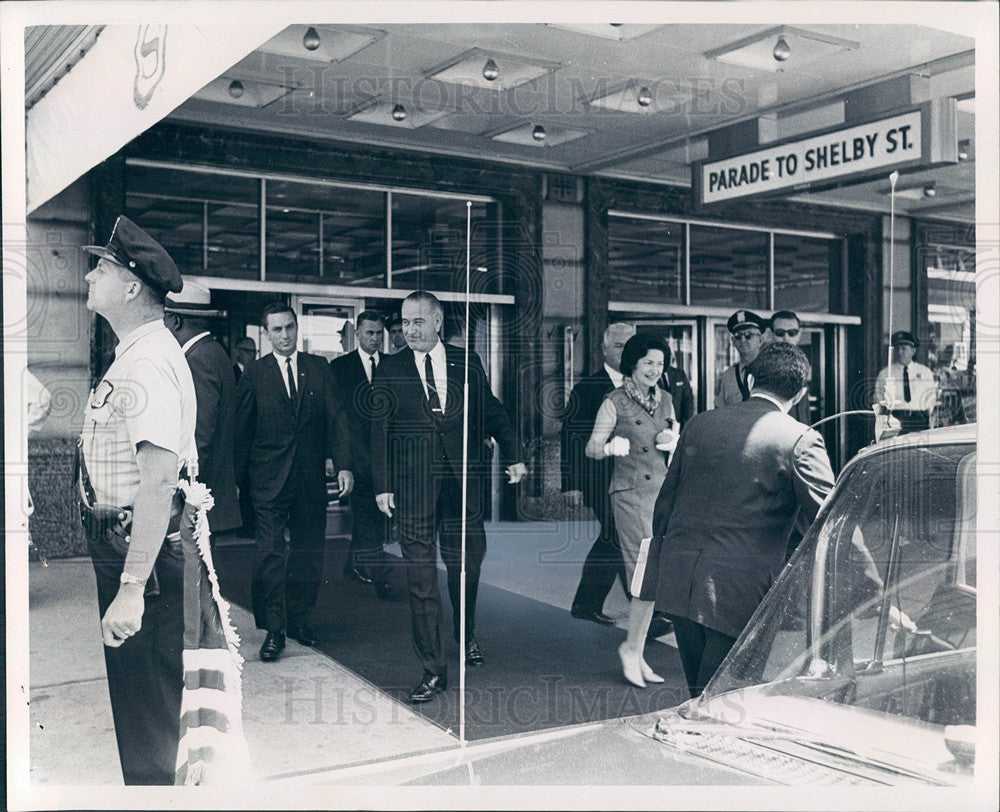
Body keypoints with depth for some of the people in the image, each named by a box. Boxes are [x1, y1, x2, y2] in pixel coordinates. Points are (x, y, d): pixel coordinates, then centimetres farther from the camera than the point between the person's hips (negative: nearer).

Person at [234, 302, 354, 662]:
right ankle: (273, 630, 3)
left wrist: (343, 465, -6)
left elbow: (336, 417, 4)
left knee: (308, 552, 8)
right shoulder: (254, 373, 1)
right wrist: (236, 479, 1)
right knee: (270, 552, -6)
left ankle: (297, 618, 25)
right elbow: (241, 430, 3)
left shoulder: (319, 368, 7)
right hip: (269, 480, -2)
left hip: (311, 478, 3)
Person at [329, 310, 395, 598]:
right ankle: (379, 574, -8)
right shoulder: (339, 366, 3)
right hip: (356, 449, -3)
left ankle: (354, 566, 26)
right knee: (366, 513, -8)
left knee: (365, 512, 12)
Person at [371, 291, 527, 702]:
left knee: (466, 566, 12)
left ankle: (467, 638, 40)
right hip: (413, 485, -1)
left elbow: (492, 412, 13)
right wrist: (383, 485, -2)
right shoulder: (390, 369, 5)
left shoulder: (467, 363, 8)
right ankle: (433, 670, 8)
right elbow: (380, 430, 4)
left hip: (463, 481, 1)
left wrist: (514, 456, 4)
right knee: (420, 578, -1)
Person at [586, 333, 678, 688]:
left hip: (663, 492, 6)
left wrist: (673, 440, 2)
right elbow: (592, 448, -4)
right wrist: (611, 446, -25)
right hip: (630, 494, -6)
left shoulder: (665, 400, 13)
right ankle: (632, 648, 6)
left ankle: (636, 652, 18)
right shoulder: (615, 402, -4)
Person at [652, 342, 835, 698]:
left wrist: (662, 564, 27)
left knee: (699, 699, 21)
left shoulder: (699, 424, 10)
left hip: (678, 584, 5)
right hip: (739, 591, -5)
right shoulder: (801, 441, -5)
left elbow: (664, 504, 16)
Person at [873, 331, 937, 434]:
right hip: (895, 417, -1)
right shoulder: (885, 373, 12)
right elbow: (878, 400, 12)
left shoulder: (925, 372, 16)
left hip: (919, 419, 1)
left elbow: (931, 398, 15)